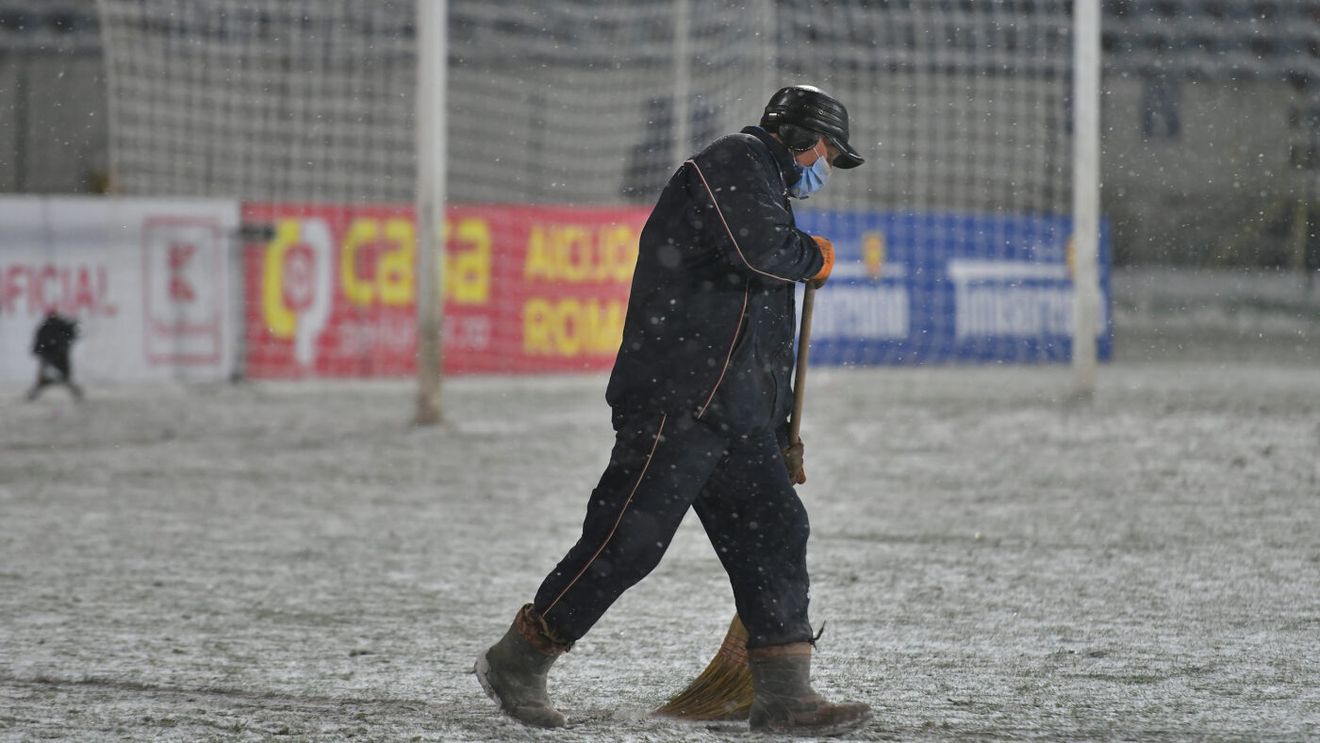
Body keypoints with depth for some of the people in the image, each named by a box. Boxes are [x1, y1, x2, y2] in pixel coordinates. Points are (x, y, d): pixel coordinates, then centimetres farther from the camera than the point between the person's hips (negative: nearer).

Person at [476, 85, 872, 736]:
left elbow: (767, 340, 31)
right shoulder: (734, 162, -1)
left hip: (736, 414, 10)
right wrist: (815, 257, 1)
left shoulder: (768, 189, 29)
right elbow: (759, 250, -21)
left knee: (774, 531, 2)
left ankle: (785, 697, 2)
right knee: (629, 538, -10)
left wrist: (781, 437, 30)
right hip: (676, 398, -10)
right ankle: (515, 661, -1)